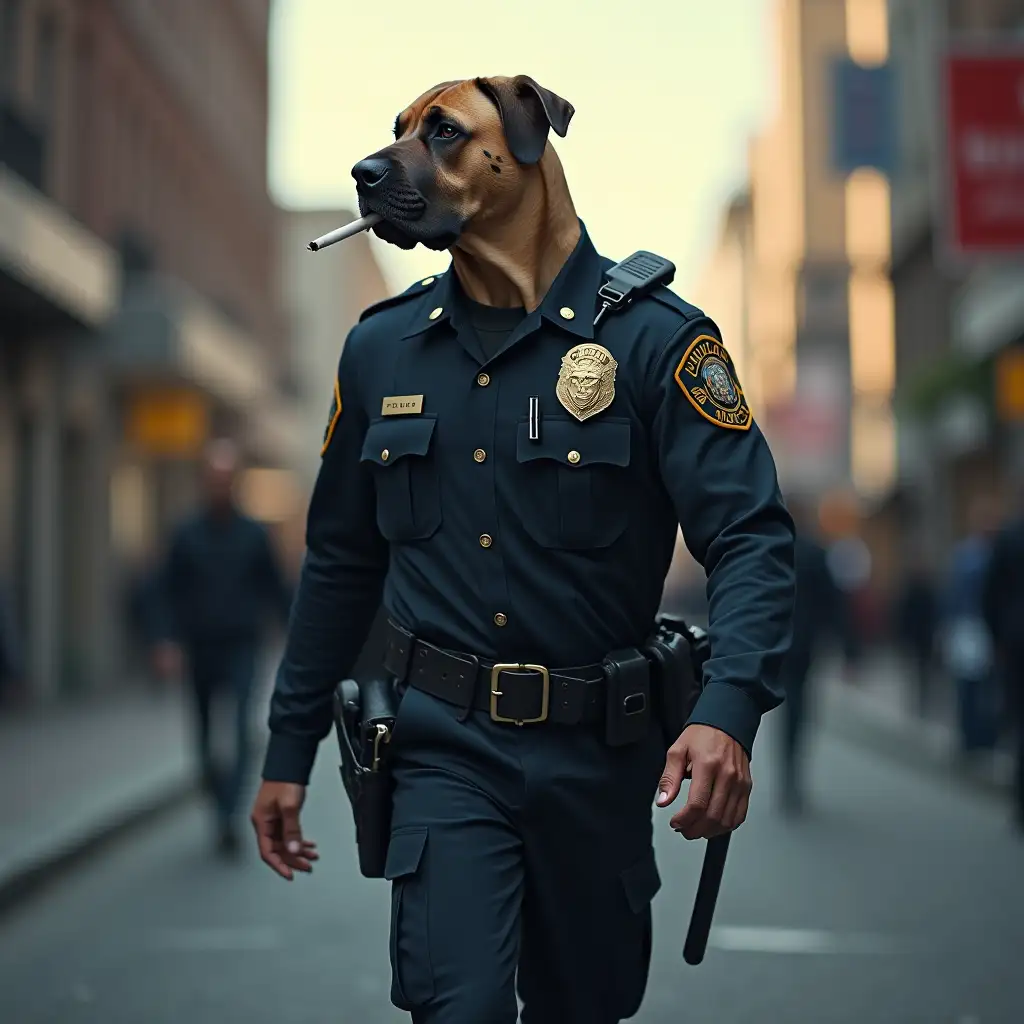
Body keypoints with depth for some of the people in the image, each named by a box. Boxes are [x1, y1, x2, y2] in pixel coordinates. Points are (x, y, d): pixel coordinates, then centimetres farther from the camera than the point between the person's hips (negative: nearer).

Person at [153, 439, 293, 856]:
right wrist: (167, 641, -10)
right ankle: (220, 803, 29)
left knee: (238, 733, -14)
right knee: (206, 738, 10)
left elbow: (276, 590, 8)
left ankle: (229, 817, -19)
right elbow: (167, 594, 2)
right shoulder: (187, 535, 3)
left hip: (241, 650, -1)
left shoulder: (253, 535, 3)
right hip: (201, 650, 2)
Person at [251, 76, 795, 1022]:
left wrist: (729, 711, -32)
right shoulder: (383, 349, 4)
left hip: (597, 754, -1)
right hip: (447, 748, 1)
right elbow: (341, 563, 12)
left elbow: (752, 537, -15)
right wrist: (289, 750, 12)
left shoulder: (653, 337, -9)